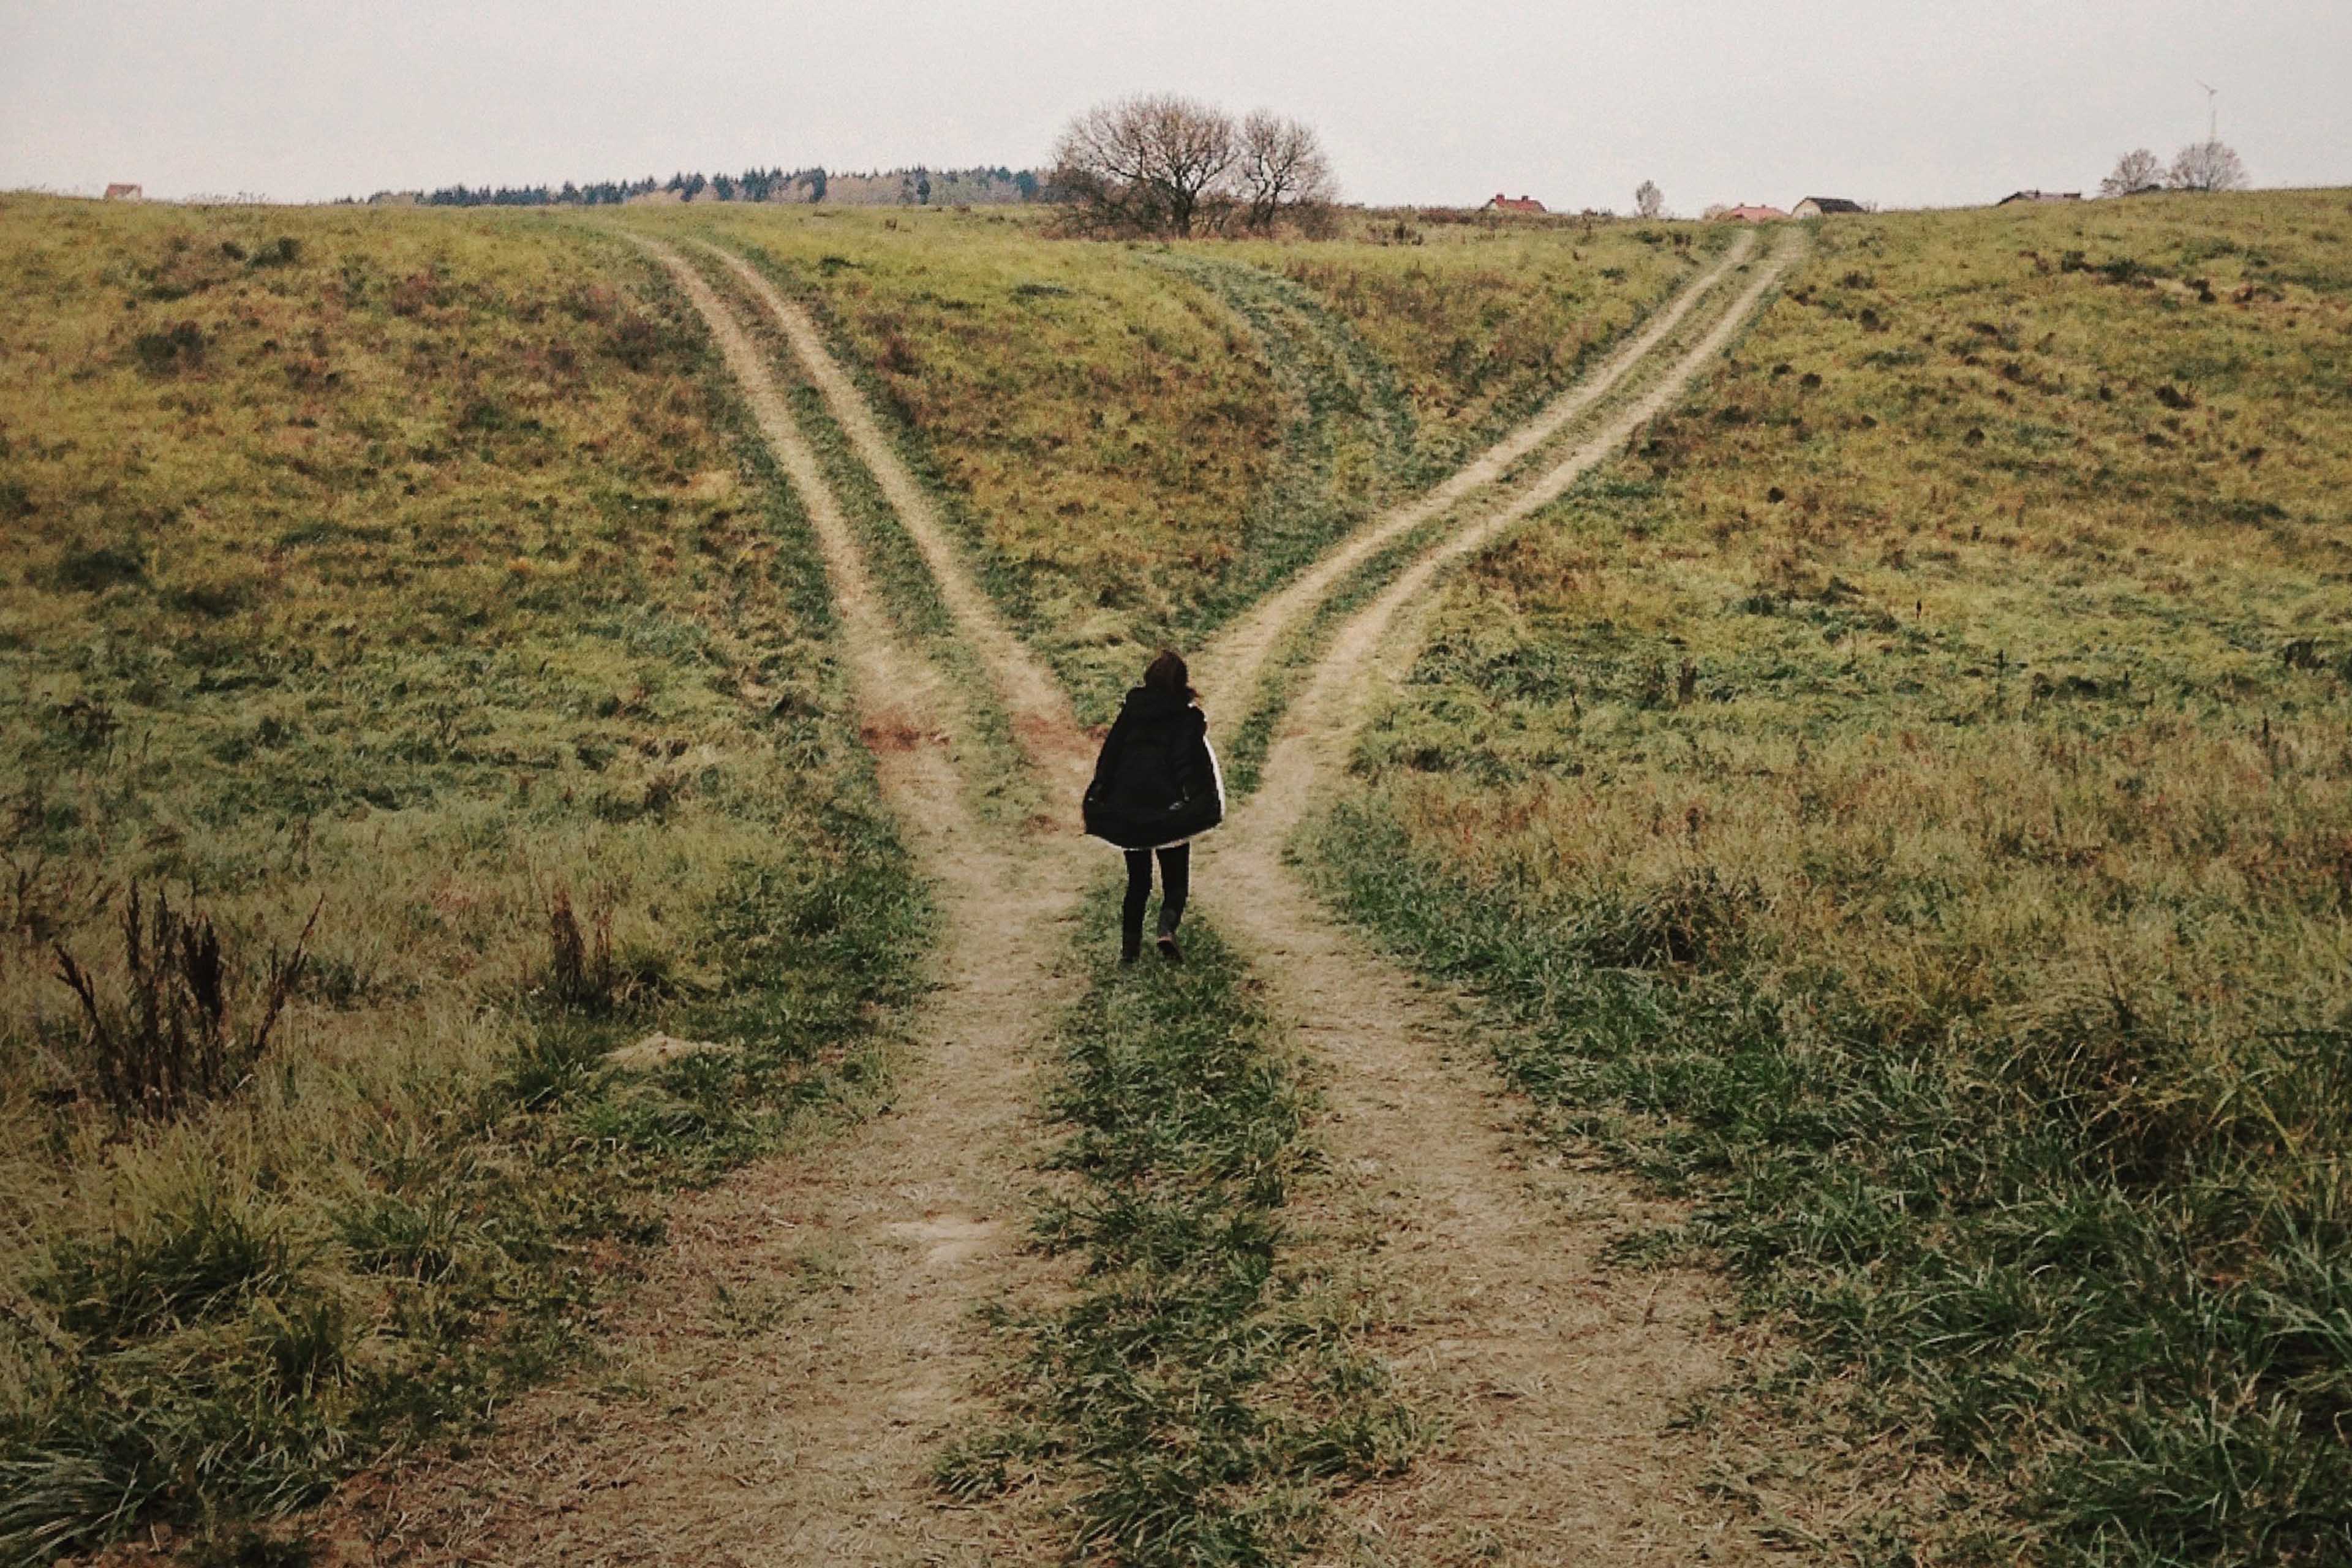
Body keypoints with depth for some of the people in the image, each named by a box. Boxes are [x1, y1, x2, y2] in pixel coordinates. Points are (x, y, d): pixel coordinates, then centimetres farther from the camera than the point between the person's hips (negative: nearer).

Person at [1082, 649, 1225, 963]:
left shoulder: (1131, 709, 7)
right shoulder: (1188, 716, -2)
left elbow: (1109, 754, 8)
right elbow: (1192, 763, -11)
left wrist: (1098, 799, 12)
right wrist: (1200, 806, -12)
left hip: (1126, 806, 3)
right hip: (1168, 807, -3)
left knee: (1137, 881, 16)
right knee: (1176, 879, 8)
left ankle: (1129, 944, 11)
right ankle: (1167, 927, -18)